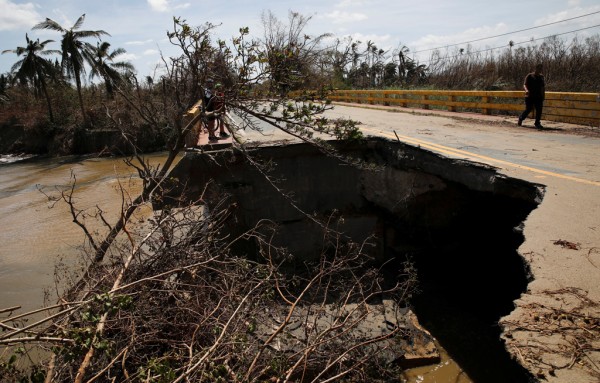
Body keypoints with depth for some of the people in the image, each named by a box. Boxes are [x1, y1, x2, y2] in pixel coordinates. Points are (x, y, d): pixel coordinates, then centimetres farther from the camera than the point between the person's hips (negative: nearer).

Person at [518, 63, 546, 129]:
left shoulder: (541, 77, 15)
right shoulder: (529, 76, -1)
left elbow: (543, 86, 23)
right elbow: (525, 85, -10)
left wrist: (543, 94, 18)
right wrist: (526, 90, -29)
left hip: (539, 97, 5)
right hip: (530, 96, -5)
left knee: (539, 110, -3)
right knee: (528, 109, -4)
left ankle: (537, 123, 5)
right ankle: (520, 119, 21)